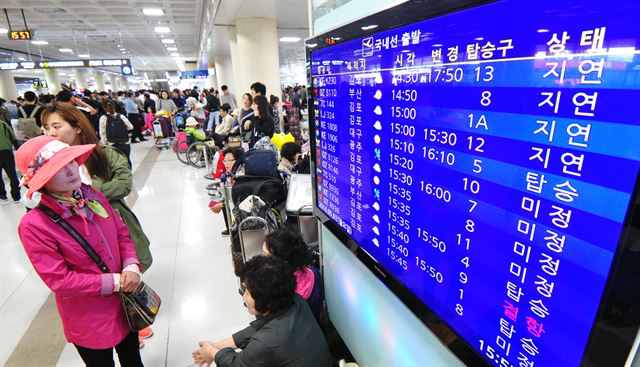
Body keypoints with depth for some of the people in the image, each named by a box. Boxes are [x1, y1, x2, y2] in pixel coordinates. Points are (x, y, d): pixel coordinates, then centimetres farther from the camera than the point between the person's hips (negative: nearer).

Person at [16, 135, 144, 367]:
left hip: (125, 302, 5)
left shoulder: (92, 196, -7)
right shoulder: (34, 225, -22)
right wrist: (115, 282, -20)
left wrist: (132, 267, -15)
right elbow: (60, 280, -21)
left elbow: (122, 233, 1)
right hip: (89, 322, -4)